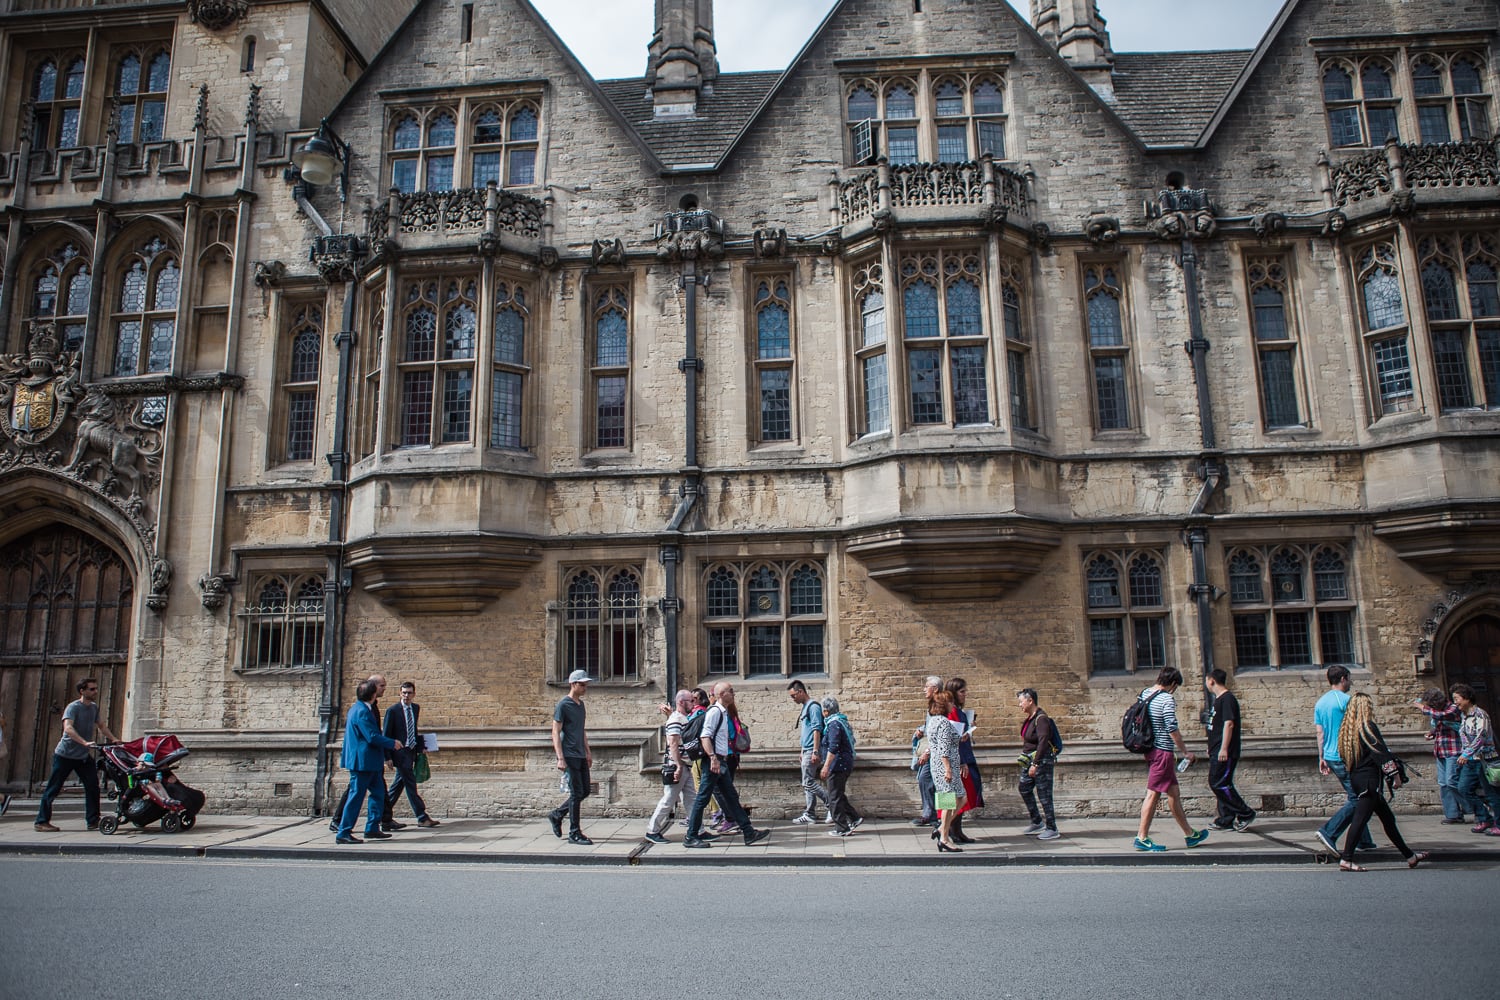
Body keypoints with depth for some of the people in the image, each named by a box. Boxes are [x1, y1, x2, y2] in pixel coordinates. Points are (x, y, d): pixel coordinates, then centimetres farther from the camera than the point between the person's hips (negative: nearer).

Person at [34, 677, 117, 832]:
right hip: (65, 754, -7)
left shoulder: (94, 707, 7)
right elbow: (68, 728, -30)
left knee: (93, 786, 0)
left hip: (83, 756, 7)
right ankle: (41, 821, 10)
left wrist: (113, 739, 8)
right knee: (53, 788, 1)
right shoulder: (73, 707, -16)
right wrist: (85, 742, -40)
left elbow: (101, 725, 20)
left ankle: (93, 821, 5)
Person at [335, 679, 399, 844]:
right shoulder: (362, 711, -20)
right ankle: (343, 833, 1)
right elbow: (372, 737, -23)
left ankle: (372, 829, 18)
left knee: (378, 792, 13)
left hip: (369, 762, 11)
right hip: (362, 761, -11)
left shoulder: (358, 708, 13)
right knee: (356, 796, -5)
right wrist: (392, 743, -11)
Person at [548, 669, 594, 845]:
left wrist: (588, 752, 21)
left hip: (580, 756, 8)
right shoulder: (563, 705, -10)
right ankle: (574, 834, 4)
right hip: (569, 756, -8)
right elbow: (556, 733, -13)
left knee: (585, 791, 11)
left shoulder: (581, 704, 14)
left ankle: (557, 815, 27)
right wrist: (560, 758, -18)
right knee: (576, 793, -5)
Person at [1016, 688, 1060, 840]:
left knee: (1044, 794, -5)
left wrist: (1035, 764, -26)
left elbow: (1043, 742, -25)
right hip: (1029, 759, 10)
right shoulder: (1030, 718, 10)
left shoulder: (1041, 719, -19)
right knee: (1025, 789, 15)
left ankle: (1052, 829, 4)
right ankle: (1037, 822, 26)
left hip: (1042, 760, -10)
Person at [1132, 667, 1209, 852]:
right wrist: (1186, 753, -8)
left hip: (1151, 749, 9)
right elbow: (1172, 729, -17)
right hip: (1162, 751, -9)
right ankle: (1142, 838, 5)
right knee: (1153, 794, -2)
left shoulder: (1145, 693, 9)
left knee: (1174, 792, 15)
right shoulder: (1167, 699, -14)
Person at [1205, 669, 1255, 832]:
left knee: (1218, 783, -11)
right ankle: (1226, 820, 15)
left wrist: (1224, 748, -25)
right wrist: (1212, 747, 27)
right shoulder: (1218, 699, 18)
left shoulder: (1227, 698, -14)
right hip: (1217, 751, 10)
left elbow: (1229, 723, -21)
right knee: (1221, 784, 10)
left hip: (1225, 752, -10)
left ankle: (1245, 813, -3)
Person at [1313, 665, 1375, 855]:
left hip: (1330, 757, 8)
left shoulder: (1320, 702, 12)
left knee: (1353, 797, 16)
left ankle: (1364, 841, 20)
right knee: (1355, 800, -6)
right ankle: (1328, 833, -17)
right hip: (1345, 756, -8)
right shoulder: (1345, 699, -11)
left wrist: (1321, 758, 14)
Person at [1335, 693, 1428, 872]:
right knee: (1360, 818, -9)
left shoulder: (1346, 729, 12)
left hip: (1356, 777, 9)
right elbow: (1381, 752, -16)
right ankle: (1346, 860, -11)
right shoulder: (1368, 726, -11)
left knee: (1388, 818, 17)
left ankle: (1409, 855, 26)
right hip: (1369, 778, -9)